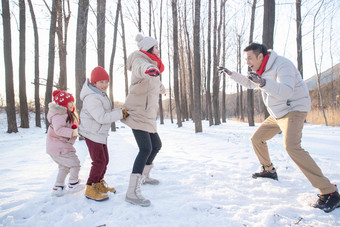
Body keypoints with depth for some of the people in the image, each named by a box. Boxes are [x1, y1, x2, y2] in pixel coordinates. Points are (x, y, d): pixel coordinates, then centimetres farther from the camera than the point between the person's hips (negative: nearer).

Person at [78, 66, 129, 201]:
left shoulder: (100, 95, 12)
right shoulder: (91, 98, -21)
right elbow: (101, 118, -27)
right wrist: (120, 113, -25)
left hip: (100, 134, 10)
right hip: (92, 134, -10)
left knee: (105, 160, 14)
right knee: (99, 161, -8)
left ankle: (99, 184, 29)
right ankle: (90, 190, 4)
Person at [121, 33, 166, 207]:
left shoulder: (151, 64, 19)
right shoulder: (140, 61, -11)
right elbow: (141, 68, -38)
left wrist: (161, 88, 61)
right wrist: (148, 69, -62)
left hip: (147, 115, 10)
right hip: (137, 113, -10)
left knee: (156, 145, 18)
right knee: (146, 149, -20)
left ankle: (144, 176, 37)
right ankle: (132, 192, -20)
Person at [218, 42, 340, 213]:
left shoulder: (282, 65, -21)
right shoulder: (262, 71, 8)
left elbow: (286, 91, -38)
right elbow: (249, 84, 29)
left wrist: (263, 83, -51)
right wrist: (231, 74, 22)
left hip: (293, 110, -10)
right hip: (277, 114, 10)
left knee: (291, 146, -29)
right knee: (257, 138, 14)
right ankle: (269, 170, 35)